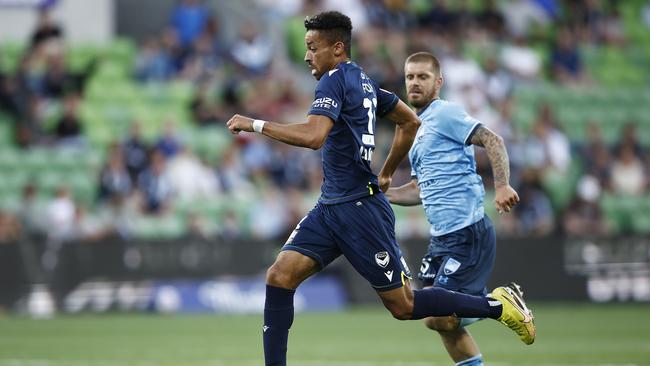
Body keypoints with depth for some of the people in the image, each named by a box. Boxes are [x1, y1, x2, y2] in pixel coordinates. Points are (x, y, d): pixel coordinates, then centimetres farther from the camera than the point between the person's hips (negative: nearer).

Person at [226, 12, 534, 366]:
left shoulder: (334, 81, -14)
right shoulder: (363, 82, 14)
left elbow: (313, 135, -30)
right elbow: (410, 122, 26)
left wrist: (255, 124, -23)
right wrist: (386, 173, 32)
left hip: (359, 210, -10)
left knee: (403, 305, -1)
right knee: (280, 276, -5)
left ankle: (496, 307, 13)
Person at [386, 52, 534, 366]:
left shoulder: (445, 114, -7)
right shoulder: (417, 129, 20)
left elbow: (492, 140, -18)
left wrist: (502, 186, -31)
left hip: (467, 233, -9)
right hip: (442, 236, 9)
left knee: (437, 316, -14)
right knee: (443, 319, 6)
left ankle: (503, 302, 2)